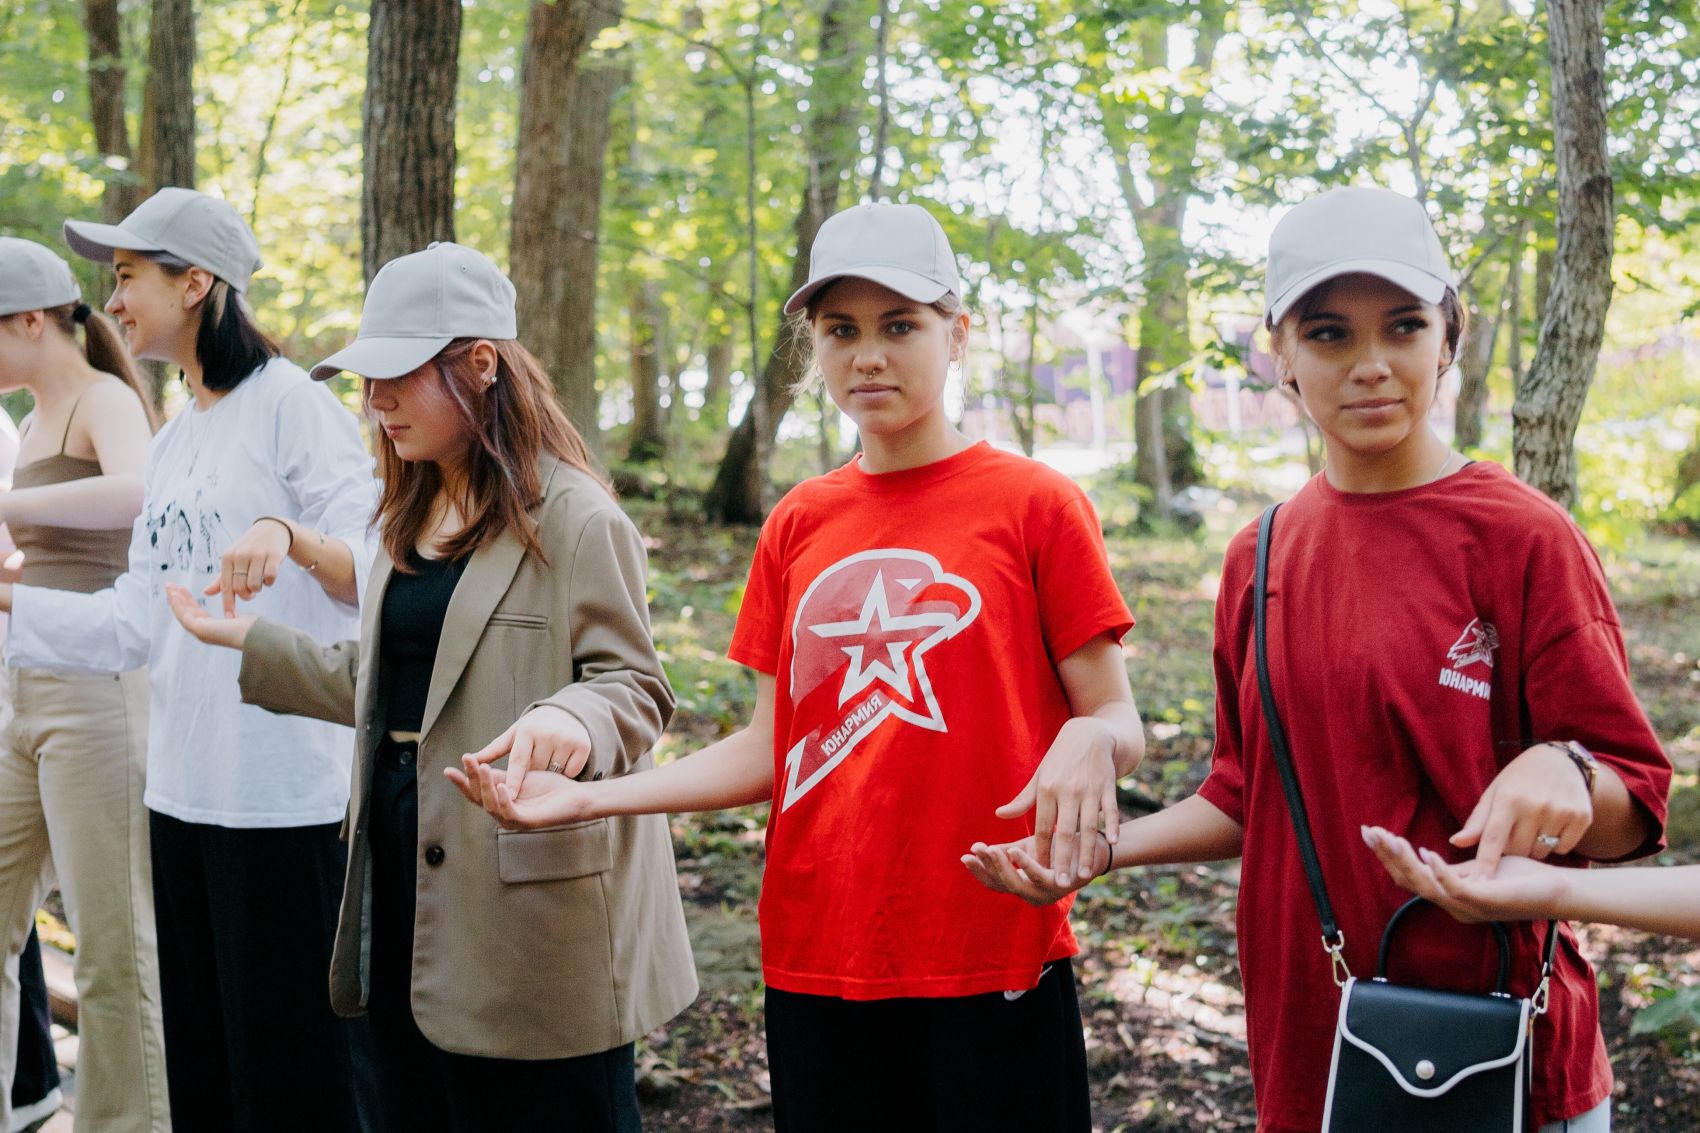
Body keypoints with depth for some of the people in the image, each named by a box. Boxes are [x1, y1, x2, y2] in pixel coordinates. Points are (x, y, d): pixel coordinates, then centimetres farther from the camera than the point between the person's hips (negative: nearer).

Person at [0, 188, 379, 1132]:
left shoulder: (291, 405, -8)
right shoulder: (169, 444, 16)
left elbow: (375, 574, -16)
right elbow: (137, 623, 14)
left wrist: (287, 534, -35)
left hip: (289, 794, -8)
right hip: (182, 789, 8)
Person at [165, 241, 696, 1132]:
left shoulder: (575, 519, -12)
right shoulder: (411, 518, 14)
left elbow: (634, 687, -15)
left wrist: (572, 717, -37)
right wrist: (247, 642, 22)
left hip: (527, 888, -8)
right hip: (405, 875, 8)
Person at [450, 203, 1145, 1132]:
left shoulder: (1033, 504, -3)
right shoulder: (798, 524, 8)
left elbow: (1116, 722, -3)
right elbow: (771, 746, 8)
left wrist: (1090, 742, -26)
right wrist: (586, 798, 0)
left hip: (991, 960, -3)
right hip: (817, 963, 4)